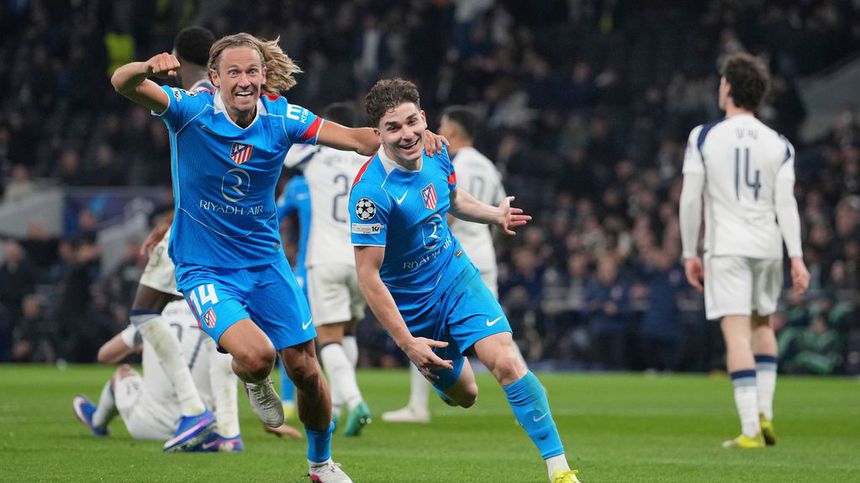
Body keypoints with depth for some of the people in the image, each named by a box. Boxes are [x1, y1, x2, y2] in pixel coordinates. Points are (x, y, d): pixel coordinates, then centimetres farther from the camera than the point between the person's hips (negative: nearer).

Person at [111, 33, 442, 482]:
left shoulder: (281, 117, -9)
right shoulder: (191, 110, -18)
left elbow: (356, 138, -10)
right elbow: (123, 83, -32)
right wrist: (149, 68, -55)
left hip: (265, 261, 4)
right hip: (204, 269, -4)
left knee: (305, 369, 7)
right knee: (256, 354, -27)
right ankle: (253, 381, 13)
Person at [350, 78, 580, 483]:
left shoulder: (435, 151, -8)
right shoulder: (371, 191, -28)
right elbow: (368, 277, -26)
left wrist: (495, 215, 9)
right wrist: (407, 343, -27)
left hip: (456, 276, 3)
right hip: (412, 304, -3)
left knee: (506, 363, -18)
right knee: (462, 395, 12)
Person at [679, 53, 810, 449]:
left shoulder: (703, 137, -2)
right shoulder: (778, 144, 4)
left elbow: (690, 200, -3)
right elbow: (786, 203, -2)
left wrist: (690, 253, 5)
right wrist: (797, 257, -4)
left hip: (725, 248, -3)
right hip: (768, 246, 3)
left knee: (737, 334, -7)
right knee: (763, 325, 22)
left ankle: (751, 429, -14)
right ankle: (765, 414, 14)